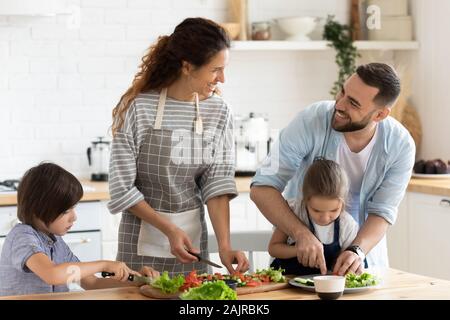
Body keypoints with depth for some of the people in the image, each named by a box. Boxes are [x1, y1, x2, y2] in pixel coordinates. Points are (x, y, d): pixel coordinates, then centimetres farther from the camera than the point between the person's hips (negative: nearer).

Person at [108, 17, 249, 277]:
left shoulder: (219, 112, -4)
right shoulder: (137, 107, -15)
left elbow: (217, 184, -6)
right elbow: (122, 188, -12)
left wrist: (224, 245, -17)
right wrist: (169, 229, -19)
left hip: (193, 238, 4)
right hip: (143, 239, -3)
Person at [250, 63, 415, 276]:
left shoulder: (401, 146, -15)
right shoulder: (311, 121, -22)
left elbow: (382, 212, -11)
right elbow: (261, 188, -22)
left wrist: (357, 251, -31)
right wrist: (301, 233, -35)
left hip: (362, 247, 2)